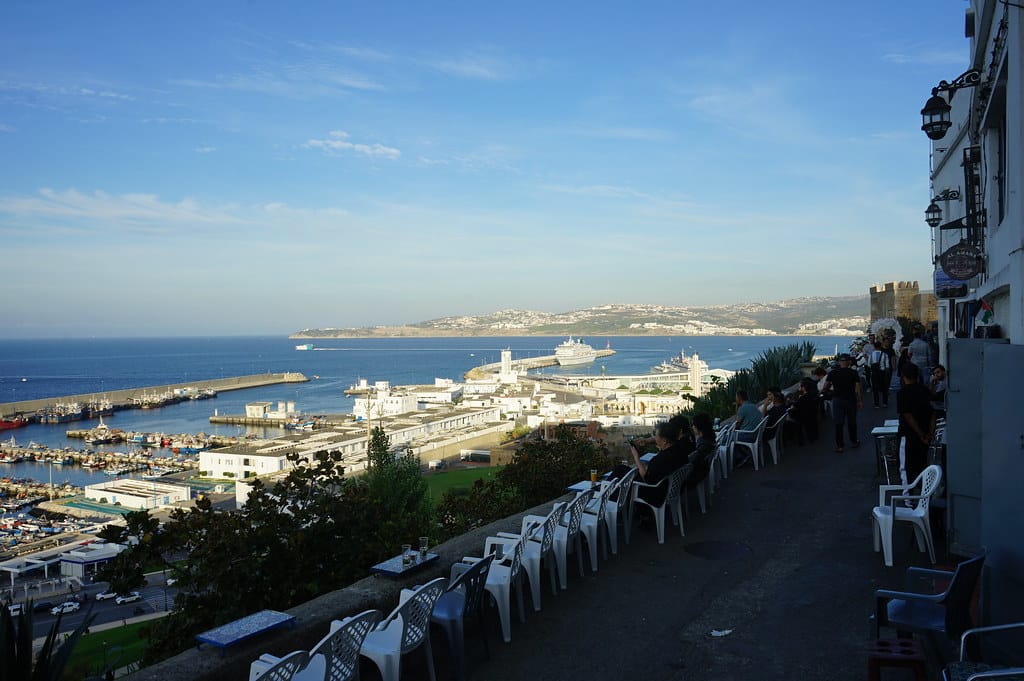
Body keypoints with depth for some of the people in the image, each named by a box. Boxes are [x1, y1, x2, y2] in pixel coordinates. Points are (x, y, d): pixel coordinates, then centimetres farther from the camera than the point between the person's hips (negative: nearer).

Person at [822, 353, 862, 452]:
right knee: (851, 422, 16)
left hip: (837, 400, 0)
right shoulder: (853, 373, -6)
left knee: (838, 423, 4)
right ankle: (853, 442, 29)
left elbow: (826, 387, -4)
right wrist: (860, 400, -1)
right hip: (851, 400, 0)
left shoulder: (832, 373, -4)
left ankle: (839, 446, 3)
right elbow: (858, 388, -9)